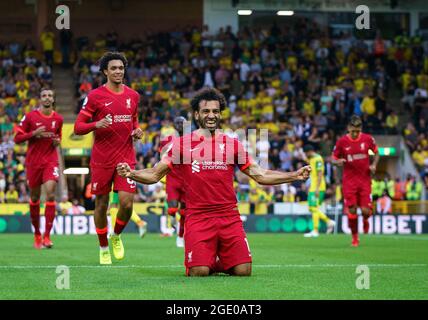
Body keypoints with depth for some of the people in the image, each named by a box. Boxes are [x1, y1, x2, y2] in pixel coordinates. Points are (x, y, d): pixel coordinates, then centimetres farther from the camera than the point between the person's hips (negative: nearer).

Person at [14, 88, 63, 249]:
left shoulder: (58, 119, 6)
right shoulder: (30, 116, -3)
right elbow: (17, 138, -2)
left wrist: (57, 141, 0)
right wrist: (34, 133, -16)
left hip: (51, 161, 1)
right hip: (33, 161, -1)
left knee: (50, 194, -16)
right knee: (34, 197, 8)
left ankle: (47, 236, -15)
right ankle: (37, 234, 24)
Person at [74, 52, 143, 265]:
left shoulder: (133, 96, 8)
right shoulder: (95, 96, -5)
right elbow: (78, 127, -5)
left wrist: (137, 130, 3)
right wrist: (96, 125, -23)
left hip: (126, 157, 2)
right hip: (102, 159, -2)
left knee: (127, 202, -10)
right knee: (101, 204, 5)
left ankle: (116, 236, 20)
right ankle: (104, 248, 23)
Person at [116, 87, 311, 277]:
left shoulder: (233, 144, 10)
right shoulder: (182, 144, 4)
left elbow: (260, 175, 13)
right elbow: (154, 175, 3)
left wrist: (295, 176, 3)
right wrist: (130, 174, -15)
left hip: (229, 217, 2)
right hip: (197, 217, -2)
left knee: (243, 271, -10)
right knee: (199, 273, -17)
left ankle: (218, 263, 24)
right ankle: (208, 262, 21)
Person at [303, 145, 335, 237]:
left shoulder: (317, 159, -13)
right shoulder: (311, 159, 18)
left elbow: (320, 174, -19)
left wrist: (317, 188, -23)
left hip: (318, 188, -10)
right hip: (313, 188, 10)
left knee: (314, 208, -8)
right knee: (312, 208, 10)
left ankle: (315, 231, -5)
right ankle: (329, 222, 14)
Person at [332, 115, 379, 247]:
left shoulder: (368, 139, -2)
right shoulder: (342, 142, -5)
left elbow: (376, 152, 14)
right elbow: (334, 158, 4)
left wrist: (374, 165, -3)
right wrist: (338, 161, -20)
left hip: (365, 179, 0)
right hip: (349, 180, 0)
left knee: (366, 210, -7)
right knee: (351, 211, -4)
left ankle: (365, 220, 30)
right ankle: (355, 237, 15)